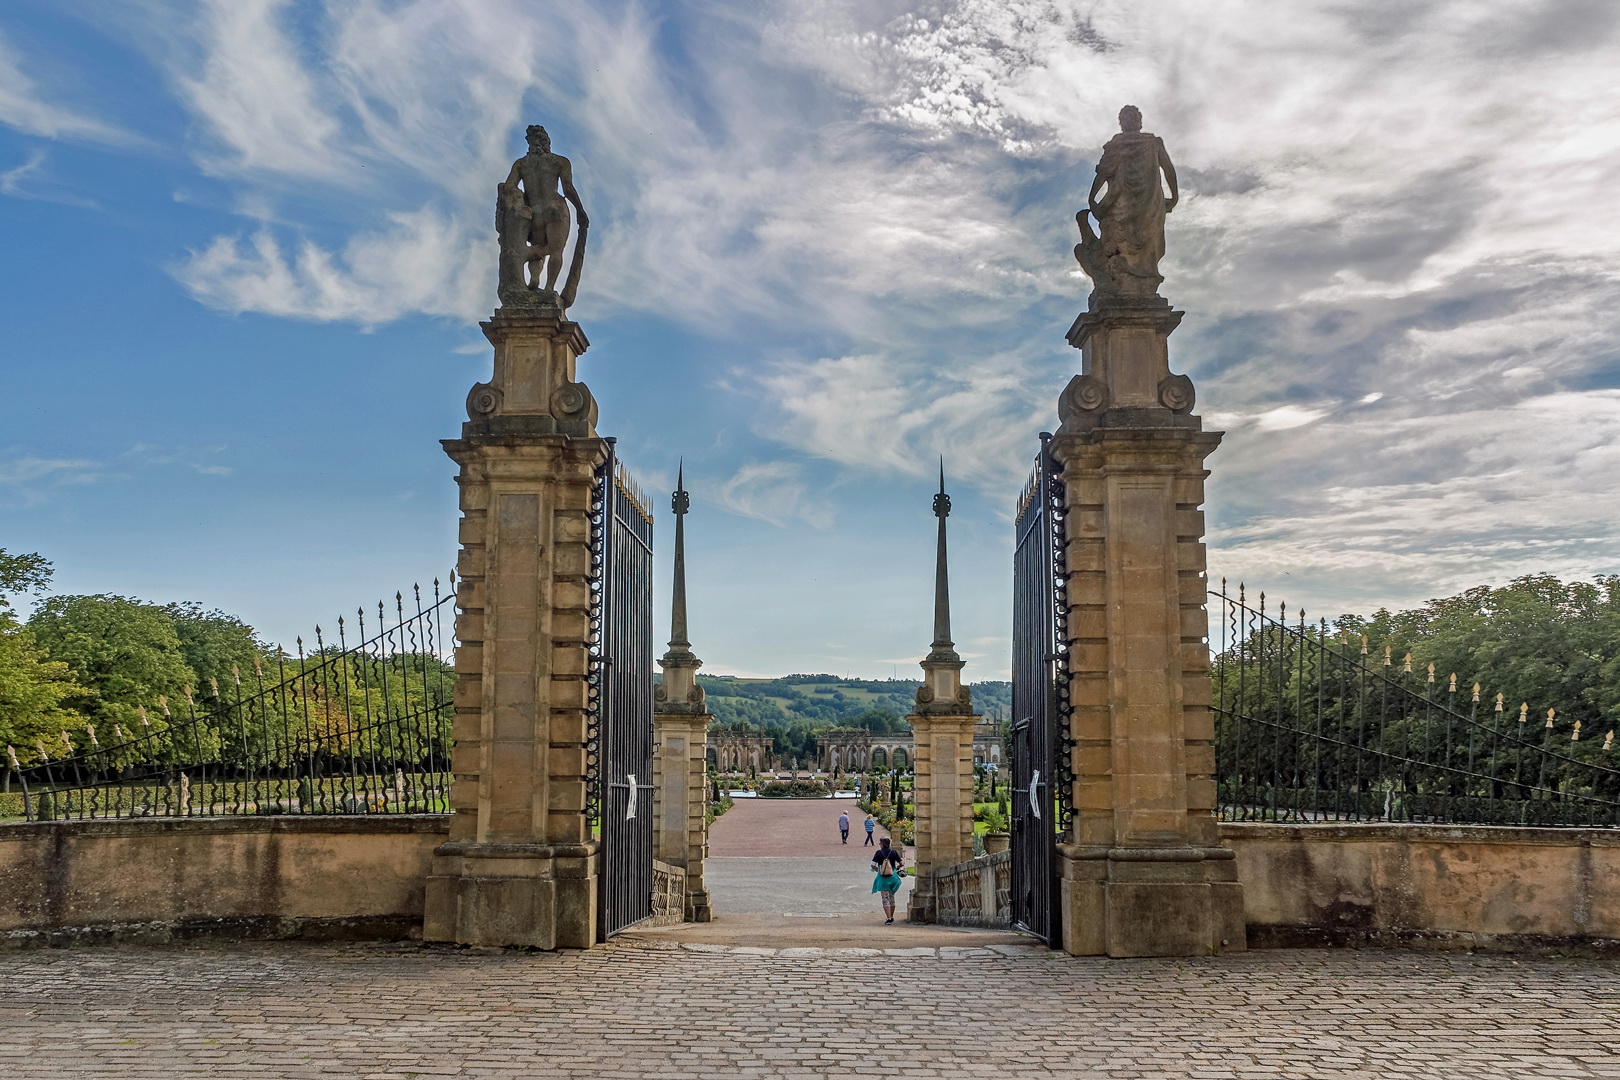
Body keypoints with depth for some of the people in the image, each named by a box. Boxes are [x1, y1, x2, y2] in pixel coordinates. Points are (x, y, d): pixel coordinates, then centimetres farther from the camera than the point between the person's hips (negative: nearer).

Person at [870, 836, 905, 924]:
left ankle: (889, 918, -11)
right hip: (892, 877, 3)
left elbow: (873, 865, -11)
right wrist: (896, 868, 17)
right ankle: (891, 917, 27)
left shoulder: (879, 853, -9)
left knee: (885, 899, 1)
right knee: (891, 898, 19)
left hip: (882, 878, -3)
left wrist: (876, 869, 9)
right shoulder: (894, 852, -2)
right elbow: (902, 863, -1)